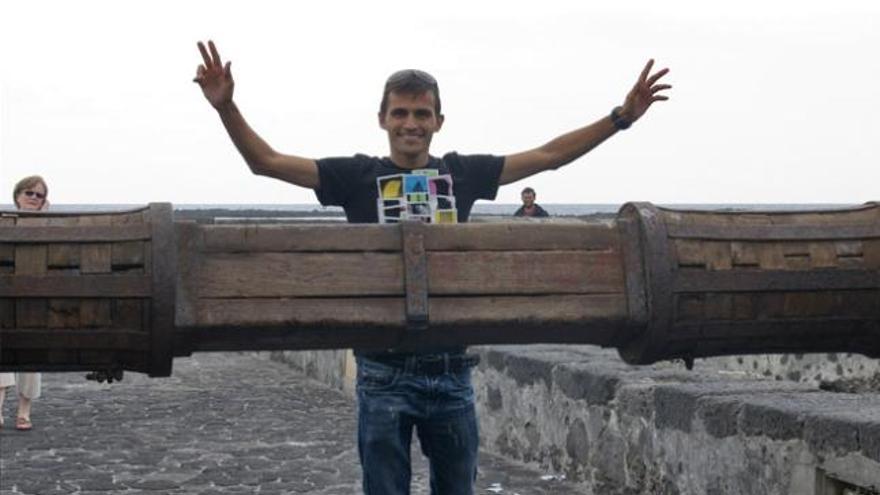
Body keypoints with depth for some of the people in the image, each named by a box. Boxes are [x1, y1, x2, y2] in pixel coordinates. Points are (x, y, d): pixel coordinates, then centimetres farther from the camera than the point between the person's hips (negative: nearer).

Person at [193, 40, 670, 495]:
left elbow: (548, 156, 13)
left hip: (450, 370, 3)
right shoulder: (359, 176, 1)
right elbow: (266, 161, -2)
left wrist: (621, 117, 10)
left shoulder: (462, 173, 7)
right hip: (384, 372, -2)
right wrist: (226, 107, -16)